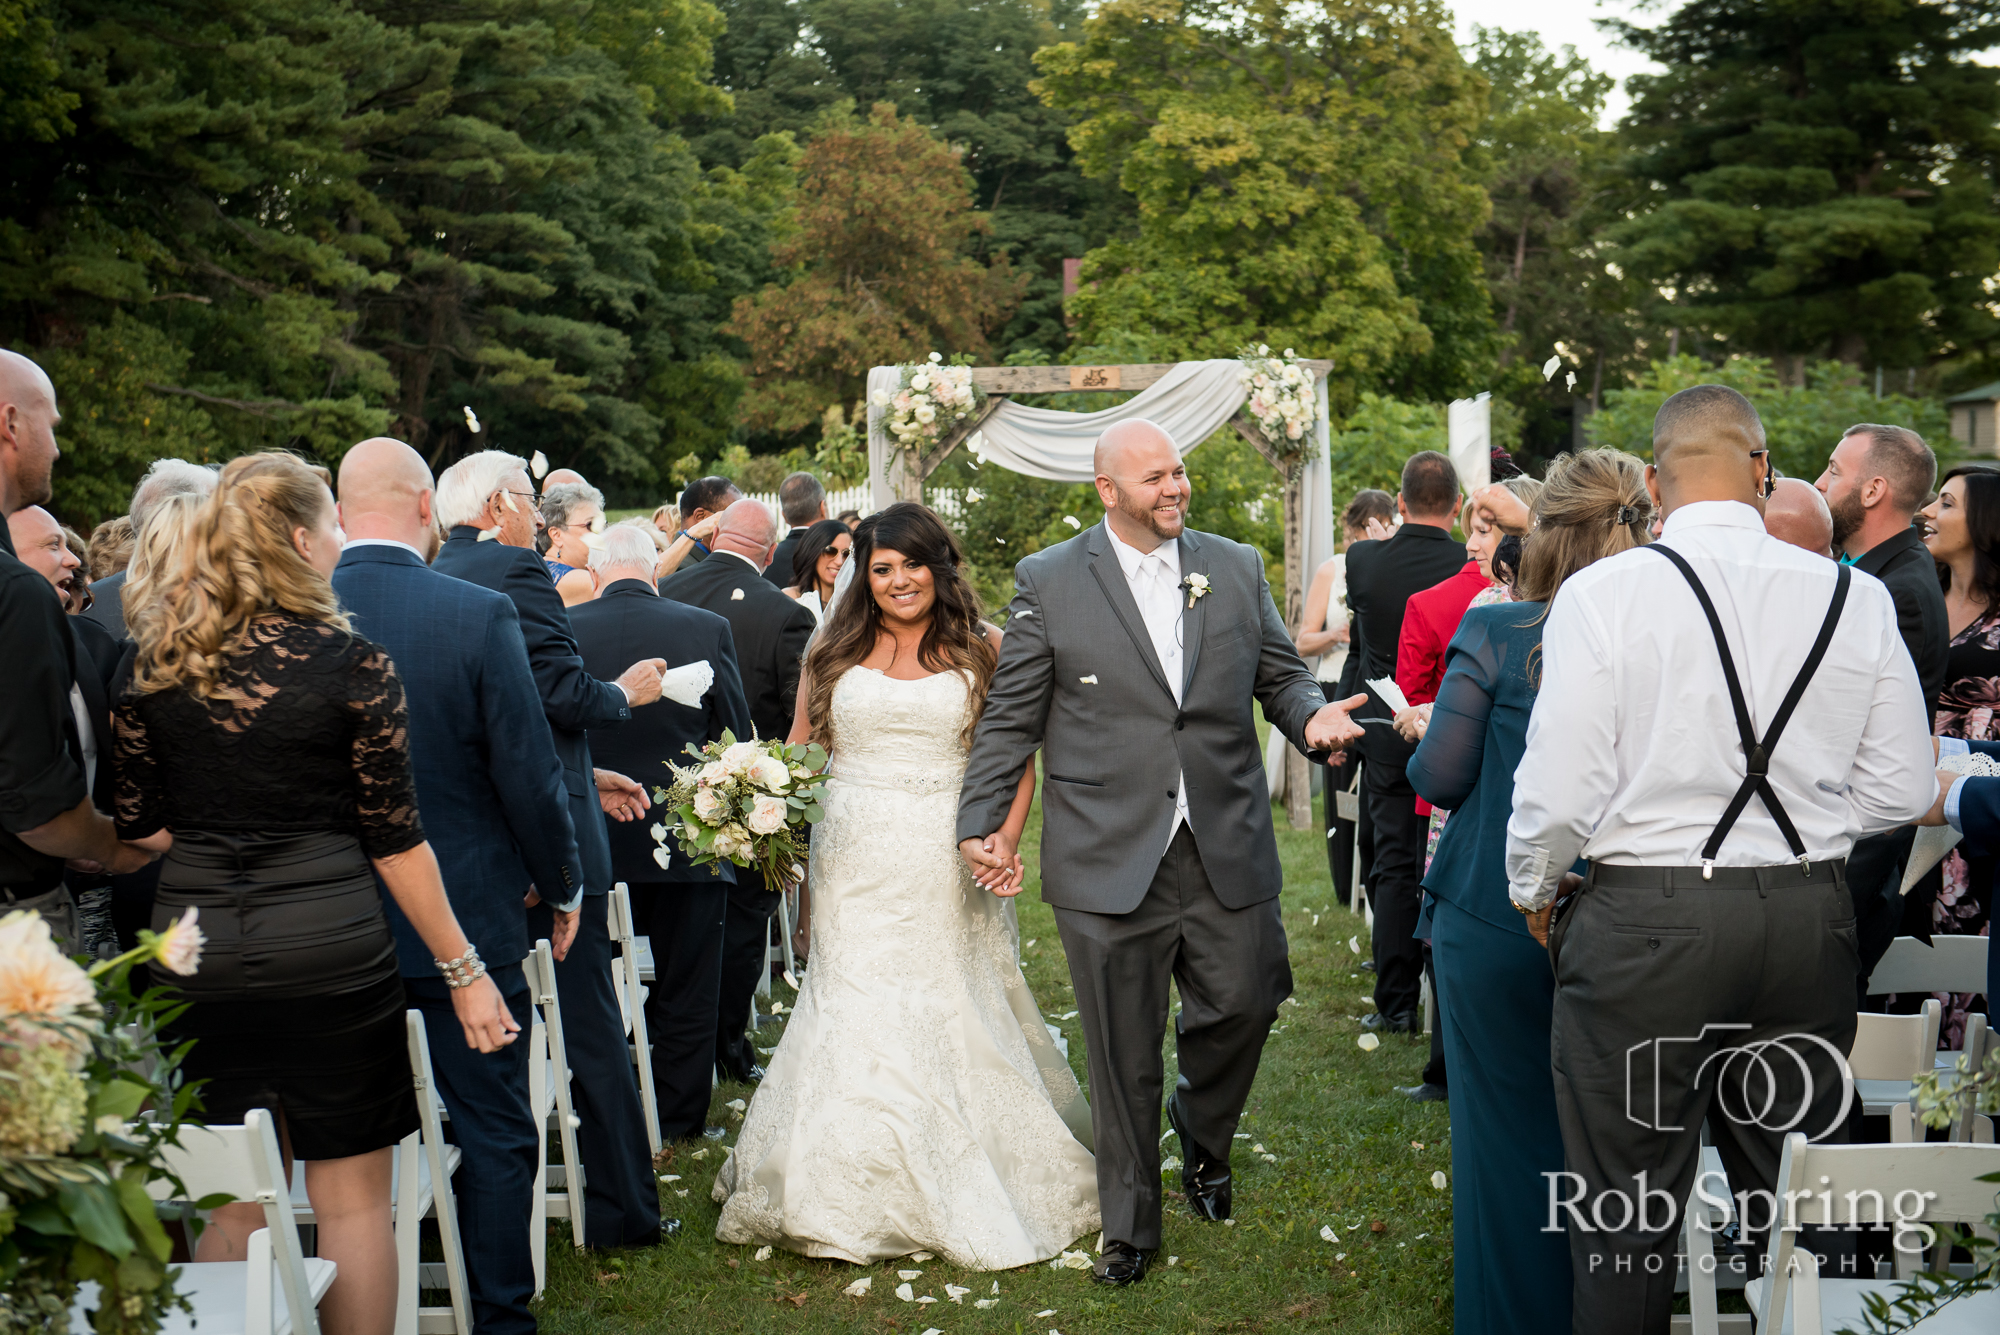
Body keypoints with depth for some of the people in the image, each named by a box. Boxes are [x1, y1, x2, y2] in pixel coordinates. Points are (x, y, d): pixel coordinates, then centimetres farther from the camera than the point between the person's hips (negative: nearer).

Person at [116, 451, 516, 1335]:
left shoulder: (154, 663, 3)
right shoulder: (352, 664, -9)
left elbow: (138, 827, 7)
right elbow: (395, 839, -7)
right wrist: (463, 971, 0)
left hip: (195, 949, 4)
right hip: (328, 947, -4)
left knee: (235, 1207, 15)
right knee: (353, 1202, 7)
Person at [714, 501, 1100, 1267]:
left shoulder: (981, 653, 4)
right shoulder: (835, 654, 9)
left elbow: (1018, 764, 2)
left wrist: (1006, 843, -13)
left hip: (947, 869, -1)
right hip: (854, 866, 2)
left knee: (953, 1015, 3)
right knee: (855, 1019, 0)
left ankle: (972, 1195, 18)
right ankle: (857, 1194, 12)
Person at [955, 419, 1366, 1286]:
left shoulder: (1236, 568, 8)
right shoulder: (1048, 581, 0)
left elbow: (1280, 675, 13)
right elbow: (1011, 718, 2)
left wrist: (1313, 715, -9)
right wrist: (981, 822, -4)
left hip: (1225, 849, 2)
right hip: (1108, 858, -2)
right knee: (1123, 1057, 6)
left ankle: (1201, 1136, 40)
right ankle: (1128, 1228, 23)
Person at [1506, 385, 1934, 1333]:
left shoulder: (1606, 592, -10)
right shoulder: (1857, 599, 1)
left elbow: (1557, 792, -12)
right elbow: (1902, 790, 5)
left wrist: (1533, 892, 7)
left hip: (1643, 924, -3)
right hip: (1810, 918, 4)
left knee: (1625, 1217, 7)